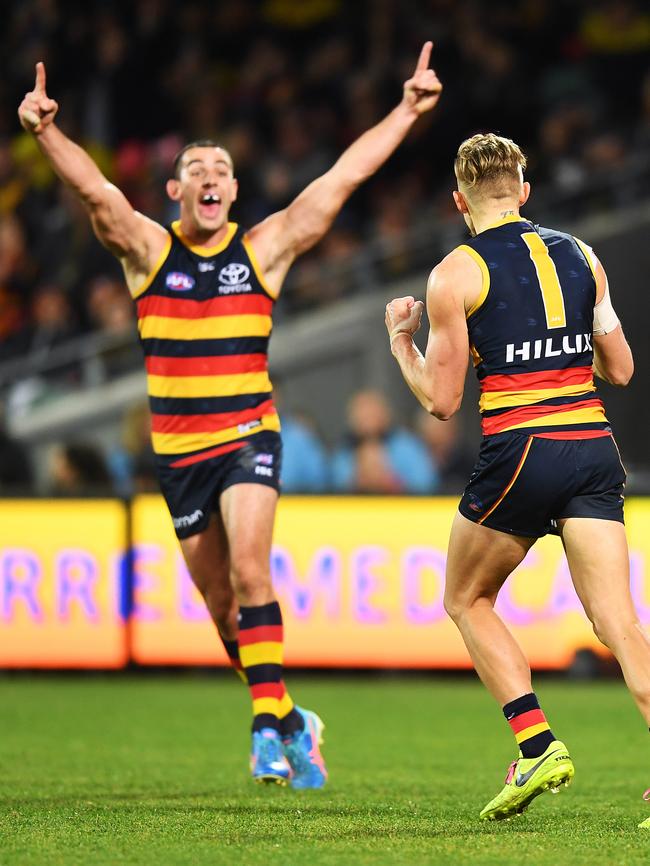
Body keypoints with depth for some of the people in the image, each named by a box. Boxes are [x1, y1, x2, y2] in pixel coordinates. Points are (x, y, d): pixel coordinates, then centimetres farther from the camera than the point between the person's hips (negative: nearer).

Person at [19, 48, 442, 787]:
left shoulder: (264, 248, 0)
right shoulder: (147, 249, -1)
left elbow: (343, 177, -3)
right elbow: (93, 188, -18)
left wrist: (407, 110, -8)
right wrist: (45, 131, -34)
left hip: (249, 437, -2)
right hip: (178, 448, 2)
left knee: (249, 568, -23)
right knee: (219, 601, 7)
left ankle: (268, 726, -25)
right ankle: (288, 722, 25)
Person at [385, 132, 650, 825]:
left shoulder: (455, 274, -1)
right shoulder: (580, 256, 13)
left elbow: (441, 401, -1)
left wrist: (400, 341, 16)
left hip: (520, 455, -4)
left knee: (467, 601, 18)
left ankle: (538, 746, 3)